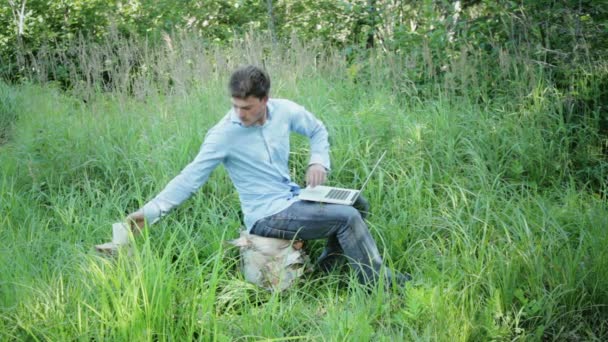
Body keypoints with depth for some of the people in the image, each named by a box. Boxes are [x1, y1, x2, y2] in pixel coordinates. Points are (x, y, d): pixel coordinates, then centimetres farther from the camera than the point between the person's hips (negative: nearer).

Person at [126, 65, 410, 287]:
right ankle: (377, 282, -3)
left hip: (293, 197, 7)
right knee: (347, 218, -19)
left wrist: (318, 162, -4)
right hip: (267, 215, -7)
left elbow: (318, 130, 15)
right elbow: (190, 178, -17)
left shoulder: (285, 111, -4)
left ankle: (329, 261, 17)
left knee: (358, 204, 1)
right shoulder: (224, 134, -18)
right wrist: (151, 211, -26)